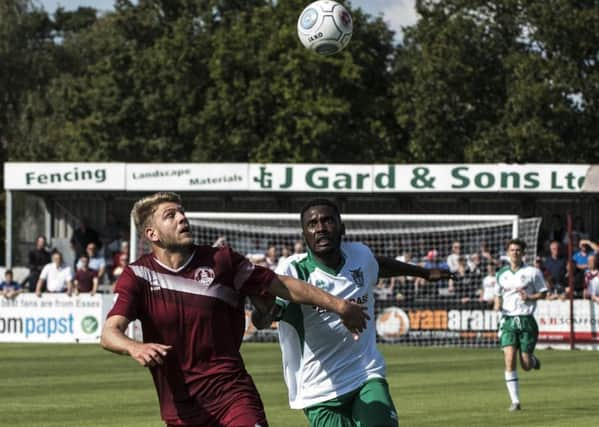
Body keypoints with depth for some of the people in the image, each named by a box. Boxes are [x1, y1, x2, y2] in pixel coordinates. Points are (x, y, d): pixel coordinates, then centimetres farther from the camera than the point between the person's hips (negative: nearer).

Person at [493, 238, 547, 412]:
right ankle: (515, 401, -9)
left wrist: (529, 297, -14)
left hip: (526, 320, -2)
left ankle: (533, 360, 37)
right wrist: (497, 305, 1)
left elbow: (542, 293, 4)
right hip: (508, 321, 2)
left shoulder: (532, 272, 0)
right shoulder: (502, 274, 10)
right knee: (509, 361, -12)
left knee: (526, 365, -1)